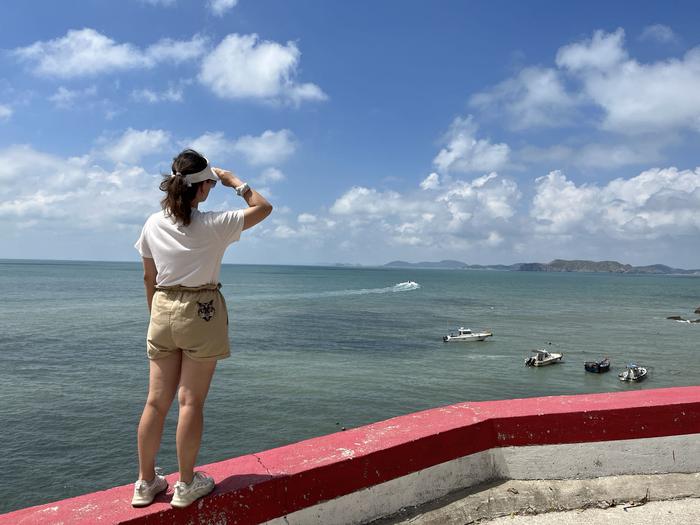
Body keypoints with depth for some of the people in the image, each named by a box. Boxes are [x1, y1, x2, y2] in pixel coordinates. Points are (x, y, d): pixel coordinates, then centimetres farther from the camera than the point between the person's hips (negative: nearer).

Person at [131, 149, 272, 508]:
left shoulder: (153, 224, 2)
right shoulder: (213, 224, -12)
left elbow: (149, 278, 9)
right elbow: (263, 207, -1)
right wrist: (234, 182, 7)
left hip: (163, 311, 5)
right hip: (201, 314, -4)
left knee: (156, 401, 11)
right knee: (191, 401, 5)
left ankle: (146, 482, 23)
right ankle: (186, 484, 17)